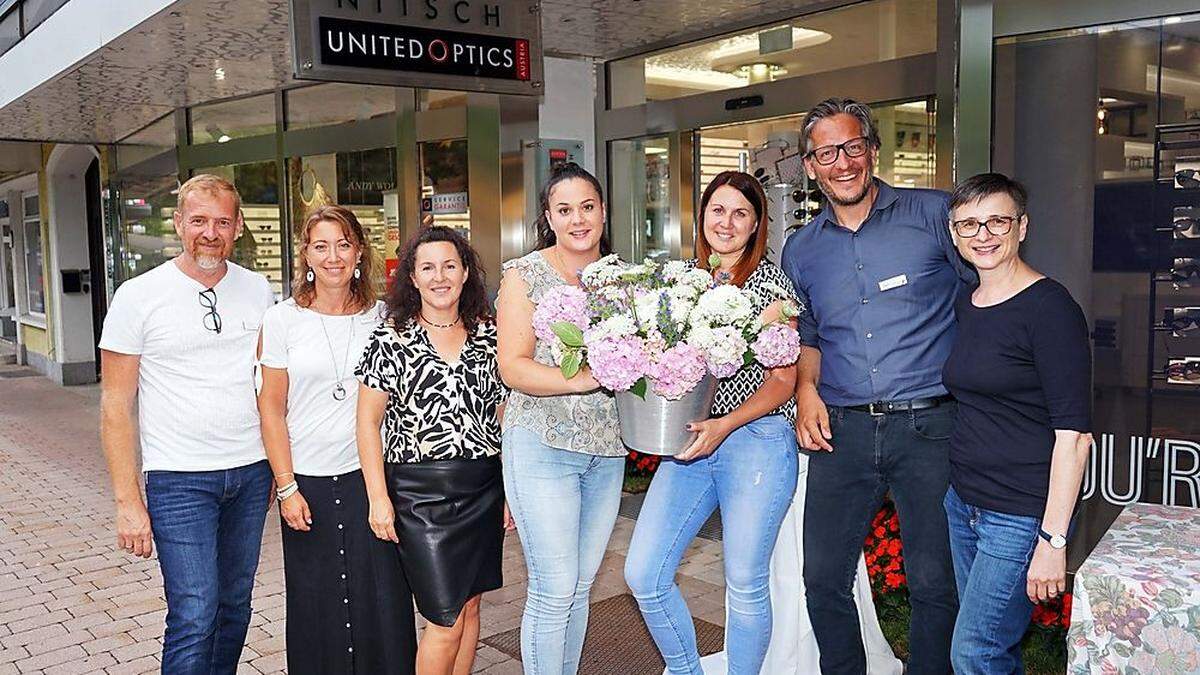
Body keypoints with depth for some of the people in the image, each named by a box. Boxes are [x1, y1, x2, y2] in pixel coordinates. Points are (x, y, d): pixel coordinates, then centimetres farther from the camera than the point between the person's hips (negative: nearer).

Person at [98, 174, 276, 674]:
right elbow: (115, 404, -5)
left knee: (235, 604, 14)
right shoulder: (138, 296, -7)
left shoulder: (258, 290, 4)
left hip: (252, 472, 4)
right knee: (194, 616, -7)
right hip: (179, 479, -4)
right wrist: (127, 501, -10)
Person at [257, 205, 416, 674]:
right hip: (307, 480, 0)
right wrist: (286, 487, -6)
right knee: (315, 607, 8)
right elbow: (271, 408, -1)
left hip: (369, 476, 1)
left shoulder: (381, 317, 3)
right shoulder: (283, 319, -1)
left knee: (382, 601, 2)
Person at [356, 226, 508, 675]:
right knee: (447, 620, -4)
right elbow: (368, 421, -3)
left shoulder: (488, 335, 7)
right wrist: (378, 498, -9)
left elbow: (504, 415, 10)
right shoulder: (391, 341, -3)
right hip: (420, 493, -4)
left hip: (484, 490, 4)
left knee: (470, 606, 12)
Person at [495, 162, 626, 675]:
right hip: (543, 445, -4)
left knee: (580, 588, 13)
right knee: (553, 591, -3)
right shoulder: (524, 274, -3)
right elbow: (513, 367, -10)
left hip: (607, 448, 5)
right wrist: (579, 379, -24)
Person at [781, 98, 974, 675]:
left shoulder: (935, 214, 0)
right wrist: (807, 388, 2)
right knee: (824, 579, 8)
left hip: (929, 426, -3)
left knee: (935, 582, 4)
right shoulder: (801, 249, 12)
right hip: (842, 431, 4)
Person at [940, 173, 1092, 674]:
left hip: (1022, 515, -7)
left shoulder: (1049, 308, -15)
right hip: (963, 503, 7)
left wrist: (1052, 540, -20)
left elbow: (1074, 435, -17)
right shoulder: (963, 304, 8)